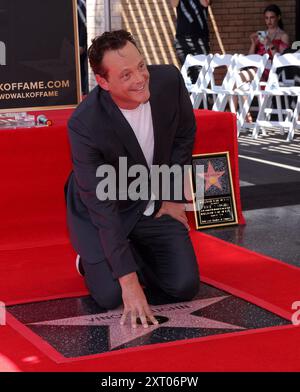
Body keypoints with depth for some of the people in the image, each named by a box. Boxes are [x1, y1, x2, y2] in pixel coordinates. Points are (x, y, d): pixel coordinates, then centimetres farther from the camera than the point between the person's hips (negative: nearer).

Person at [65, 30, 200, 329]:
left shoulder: (168, 80, -20)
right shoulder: (84, 125, -32)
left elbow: (184, 136, 2)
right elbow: (101, 206, -30)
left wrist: (175, 197, 1)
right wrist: (129, 280, -31)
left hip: (154, 205, 4)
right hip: (103, 212, -4)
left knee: (185, 287, -6)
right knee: (111, 295, -17)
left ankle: (136, 251, 24)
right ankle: (92, 257, 17)